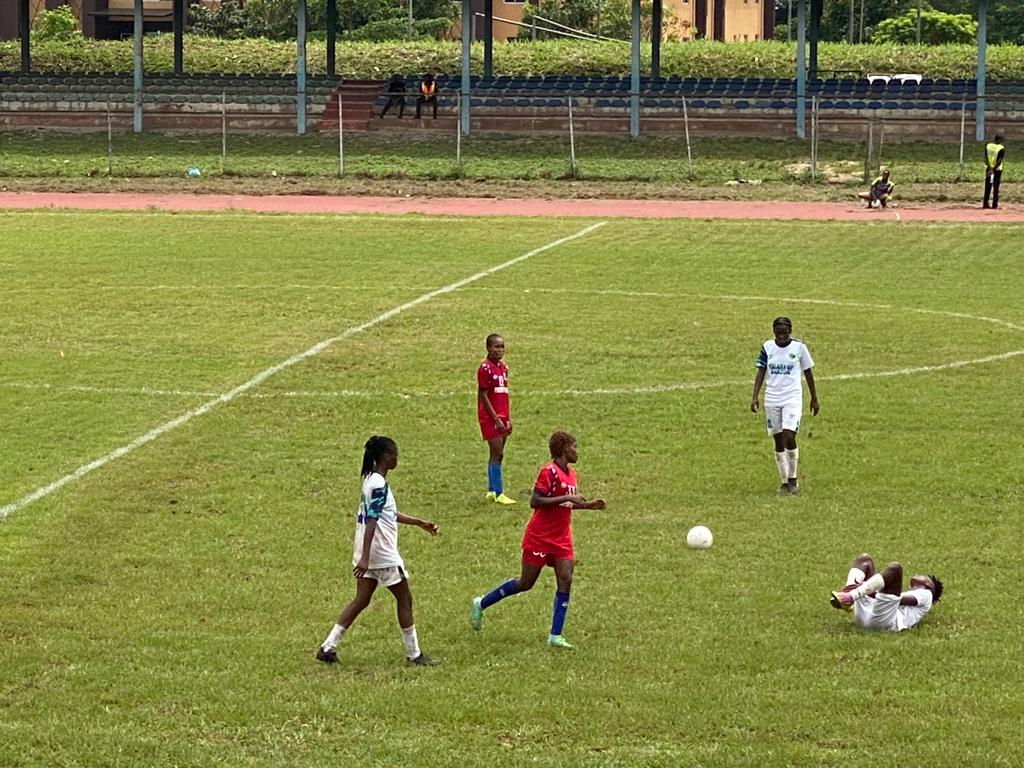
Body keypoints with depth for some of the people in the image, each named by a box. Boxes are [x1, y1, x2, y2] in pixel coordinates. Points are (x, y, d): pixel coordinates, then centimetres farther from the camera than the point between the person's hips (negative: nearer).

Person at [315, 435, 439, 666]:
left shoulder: (370, 480, 11)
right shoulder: (379, 485, -19)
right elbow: (371, 522, -26)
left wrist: (420, 523, 29)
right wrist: (365, 558, -30)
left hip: (367, 553, 9)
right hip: (382, 553, -9)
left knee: (361, 600, 11)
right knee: (404, 600, 4)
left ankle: (328, 646, 5)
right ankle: (413, 654, 12)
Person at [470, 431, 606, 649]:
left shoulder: (570, 474, 9)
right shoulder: (549, 471, -17)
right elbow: (535, 502, -23)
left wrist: (588, 505, 9)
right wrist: (565, 498, -26)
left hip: (561, 539, 7)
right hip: (540, 538, -7)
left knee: (565, 581, -7)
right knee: (526, 583, 3)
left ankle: (555, 636, -5)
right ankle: (481, 604, 23)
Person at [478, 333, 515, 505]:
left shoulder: (503, 367, 12)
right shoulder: (485, 368, -12)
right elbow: (483, 396, -15)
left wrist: (508, 418, 15)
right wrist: (496, 419, -17)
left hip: (501, 417, 8)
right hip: (490, 417, -8)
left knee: (497, 455, 11)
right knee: (496, 454, -9)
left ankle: (491, 491, 18)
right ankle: (499, 494, -9)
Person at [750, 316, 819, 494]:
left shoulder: (799, 347, -3)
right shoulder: (767, 347, 2)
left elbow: (808, 373, 6)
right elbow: (761, 372, 3)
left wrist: (814, 399, 11)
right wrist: (755, 397, -8)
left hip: (792, 398, -3)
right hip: (772, 398, 3)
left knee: (789, 437, -17)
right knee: (778, 441, 4)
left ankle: (793, 478, 0)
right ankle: (784, 481, 14)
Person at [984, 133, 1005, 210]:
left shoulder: (988, 146, 1)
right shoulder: (1001, 148, -10)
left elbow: (986, 158, -6)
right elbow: (999, 160, -18)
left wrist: (990, 168, -12)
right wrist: (993, 169, -21)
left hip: (988, 168, 3)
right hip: (997, 169, -3)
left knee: (987, 187, 10)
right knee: (996, 187, 3)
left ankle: (985, 204, 9)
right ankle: (995, 204, 2)